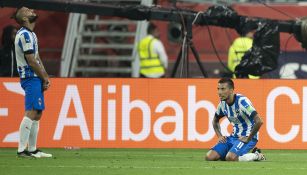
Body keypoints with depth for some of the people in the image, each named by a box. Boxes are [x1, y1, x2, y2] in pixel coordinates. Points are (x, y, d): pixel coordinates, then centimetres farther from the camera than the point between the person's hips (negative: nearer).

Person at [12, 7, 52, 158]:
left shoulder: (31, 34, 18)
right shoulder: (25, 35, -13)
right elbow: (31, 61, -17)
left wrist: (45, 77, 7)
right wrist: (44, 77, -9)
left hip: (36, 79, 10)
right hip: (31, 78, -10)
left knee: (37, 114, 12)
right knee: (31, 113, -15)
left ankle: (32, 149, 16)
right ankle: (21, 150, -20)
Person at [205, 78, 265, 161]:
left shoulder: (242, 101, -21)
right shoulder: (223, 104, 2)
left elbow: (259, 121, -28)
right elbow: (215, 121, 24)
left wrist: (248, 139, -21)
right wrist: (220, 136, 8)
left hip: (247, 137, -7)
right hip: (234, 137, 7)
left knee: (230, 158, -32)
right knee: (209, 157, -9)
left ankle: (257, 155, -5)